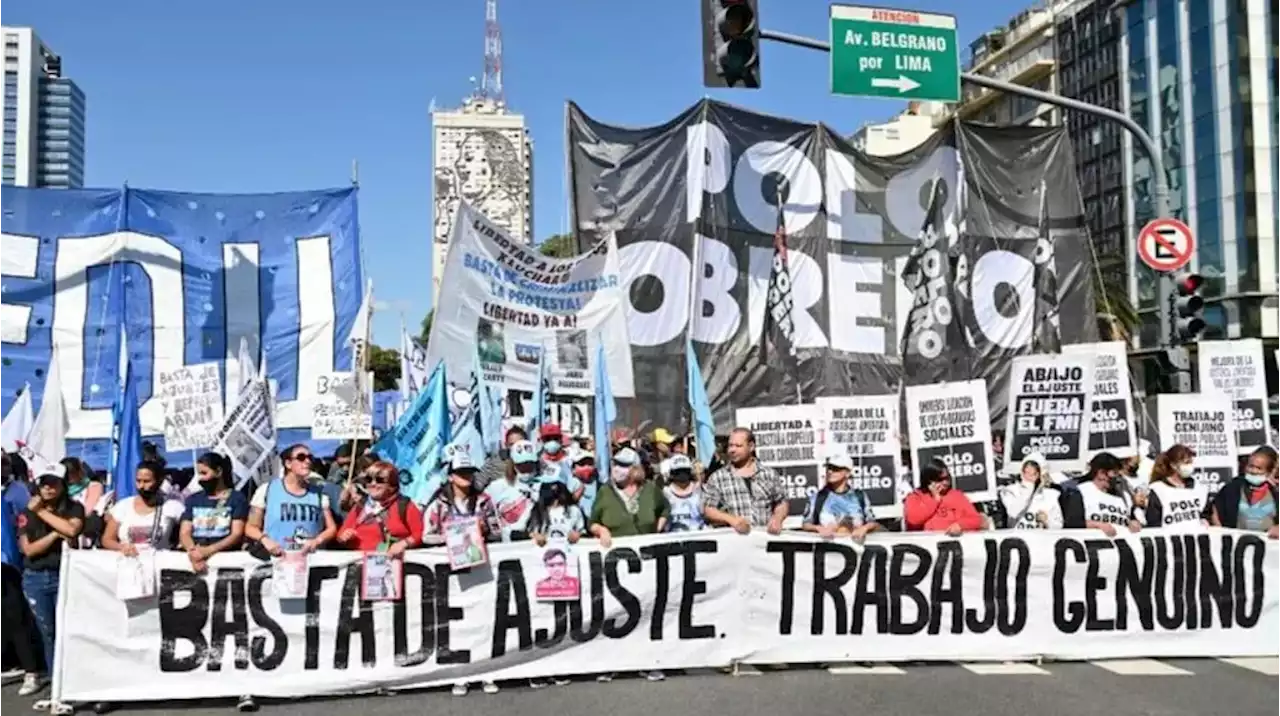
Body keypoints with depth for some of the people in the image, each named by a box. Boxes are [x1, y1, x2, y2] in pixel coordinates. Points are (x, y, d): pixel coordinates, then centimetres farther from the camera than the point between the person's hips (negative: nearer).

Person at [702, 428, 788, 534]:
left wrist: (777, 519, -3)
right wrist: (731, 519, -12)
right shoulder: (717, 477, 8)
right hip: (735, 536, -1)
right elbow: (708, 509, 3)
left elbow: (781, 503, 17)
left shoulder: (769, 474, 13)